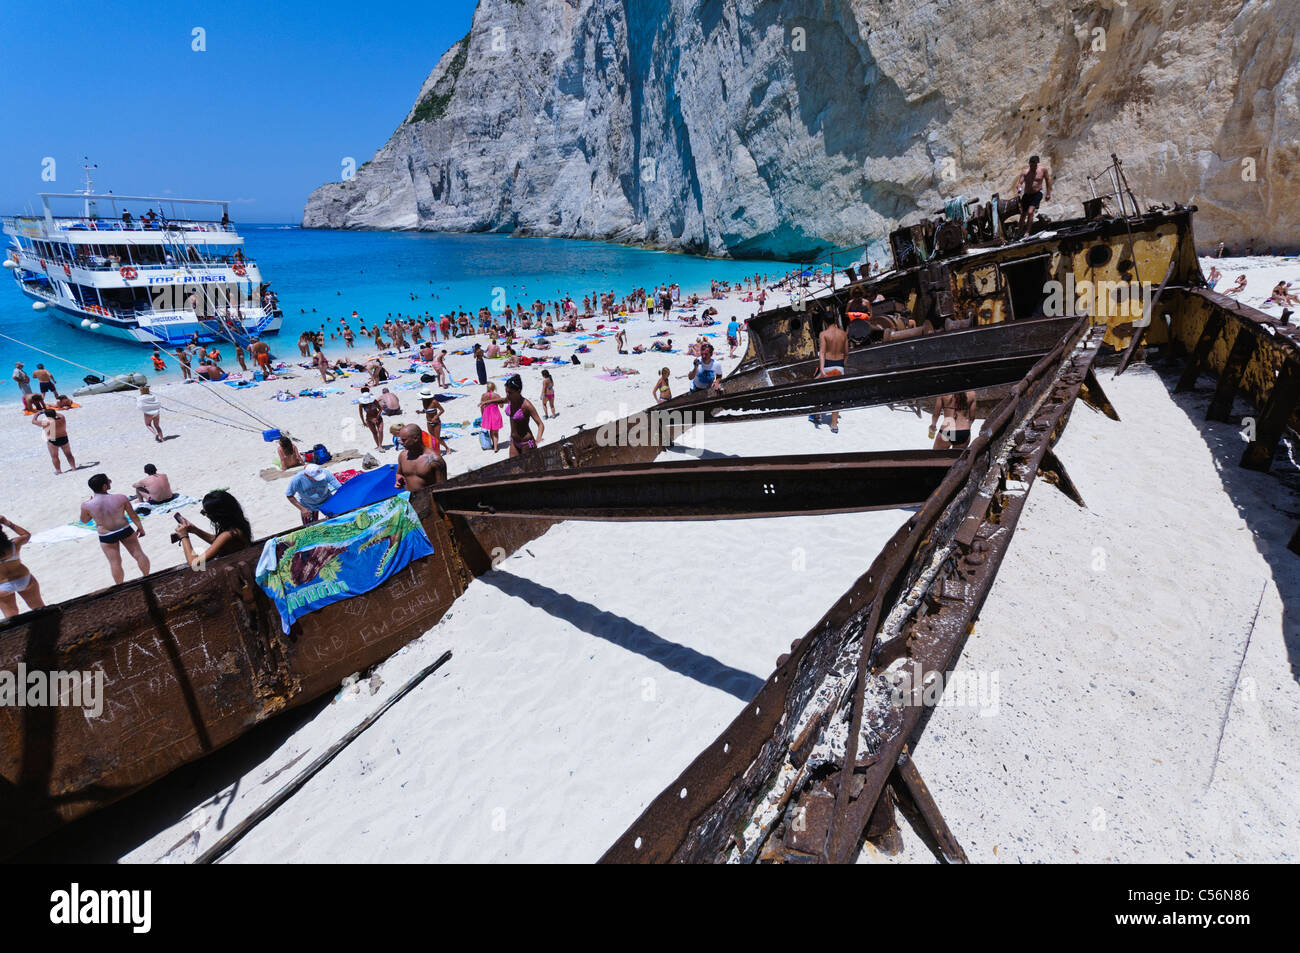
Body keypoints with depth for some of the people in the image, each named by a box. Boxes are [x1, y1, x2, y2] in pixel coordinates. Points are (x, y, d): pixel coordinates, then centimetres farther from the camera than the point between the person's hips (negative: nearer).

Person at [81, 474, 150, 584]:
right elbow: (133, 515, -5)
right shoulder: (121, 498, -16)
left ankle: (121, 587, 25)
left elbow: (84, 520, 6)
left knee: (115, 563, 13)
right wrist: (140, 527, 11)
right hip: (125, 530, -1)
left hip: (106, 537, 1)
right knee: (139, 554, 15)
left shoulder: (86, 505, -14)